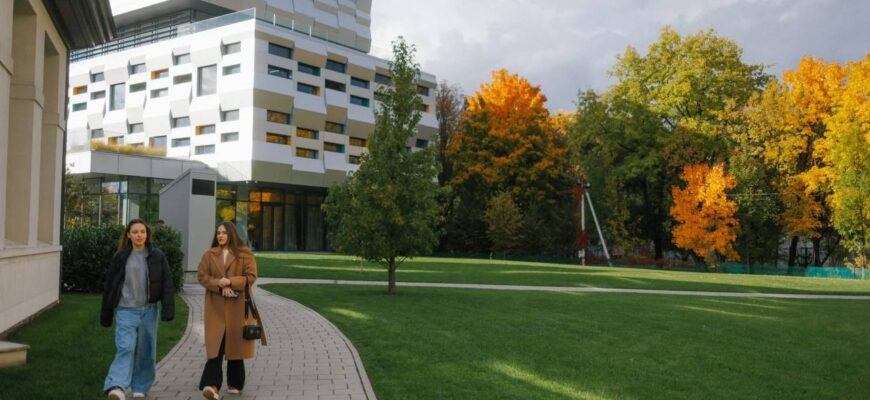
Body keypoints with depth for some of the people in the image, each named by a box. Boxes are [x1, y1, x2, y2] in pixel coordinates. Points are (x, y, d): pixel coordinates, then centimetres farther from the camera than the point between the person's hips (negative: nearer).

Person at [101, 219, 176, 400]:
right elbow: (110, 286, 7)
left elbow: (167, 284, 0)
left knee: (146, 351, 8)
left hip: (148, 310, 1)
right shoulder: (120, 257, 3)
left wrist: (168, 308, -11)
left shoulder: (157, 256, 2)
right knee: (125, 348, -16)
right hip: (126, 311, -1)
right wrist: (106, 314, 8)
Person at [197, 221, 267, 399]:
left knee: (236, 344, 8)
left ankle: (235, 383, 21)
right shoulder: (209, 254, 8)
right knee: (215, 345, -8)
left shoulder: (244, 254, 1)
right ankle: (211, 385, -16)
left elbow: (251, 276, -4)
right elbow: (201, 275, 1)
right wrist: (220, 286, -14)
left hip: (237, 306, -1)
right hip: (215, 306, 1)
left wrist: (230, 282, -17)